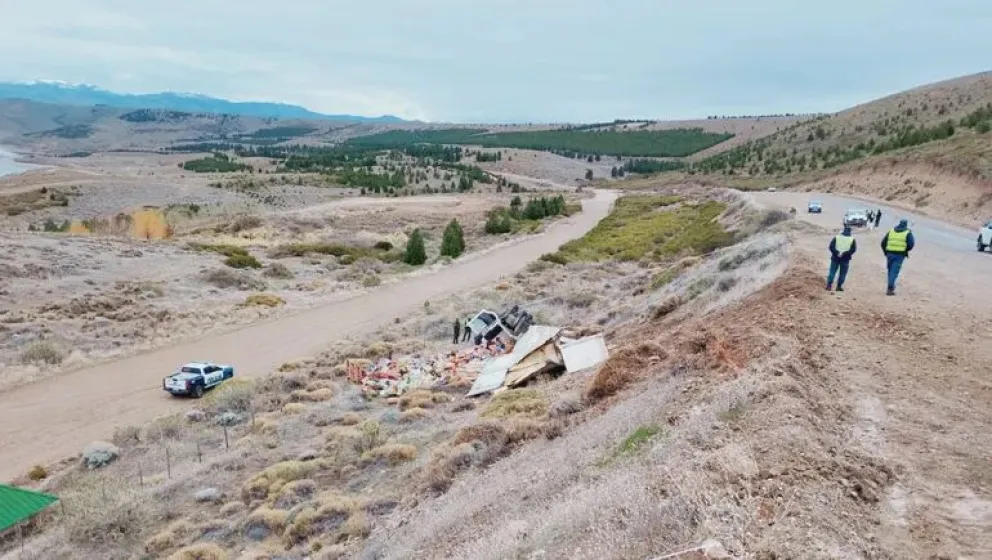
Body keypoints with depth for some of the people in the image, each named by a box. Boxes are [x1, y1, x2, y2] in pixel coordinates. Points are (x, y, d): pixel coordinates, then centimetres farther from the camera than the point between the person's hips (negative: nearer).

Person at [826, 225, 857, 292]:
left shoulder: (837, 237, 5)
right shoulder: (852, 239, 2)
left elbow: (831, 246, -5)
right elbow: (853, 249, -8)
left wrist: (836, 253, -9)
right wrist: (845, 254, -12)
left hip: (835, 258, 1)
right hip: (845, 259, -1)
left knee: (832, 272, 5)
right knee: (842, 274, 8)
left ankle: (829, 285, -3)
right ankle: (839, 286, 8)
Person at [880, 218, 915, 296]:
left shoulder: (891, 231, 12)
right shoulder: (908, 233, 2)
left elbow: (883, 242, 10)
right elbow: (911, 244, -7)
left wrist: (886, 252, 18)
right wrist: (906, 250, 12)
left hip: (890, 254, 3)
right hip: (900, 255, -3)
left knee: (891, 270, 16)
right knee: (894, 272, -6)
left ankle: (891, 286, 23)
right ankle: (890, 289, -14)